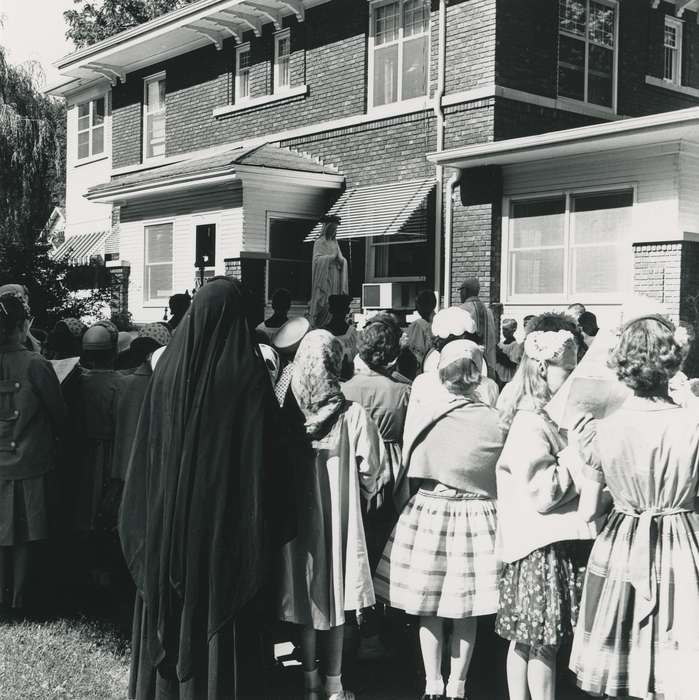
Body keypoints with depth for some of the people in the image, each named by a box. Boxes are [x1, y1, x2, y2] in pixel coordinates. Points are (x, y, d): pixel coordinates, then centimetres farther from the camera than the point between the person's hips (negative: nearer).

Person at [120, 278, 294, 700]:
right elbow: (264, 457, -12)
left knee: (169, 612, 15)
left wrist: (155, 512, 13)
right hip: (225, 517, -3)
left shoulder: (168, 368, -4)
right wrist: (267, 527, -3)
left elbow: (146, 451, 2)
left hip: (170, 511, 3)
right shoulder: (249, 376, -14)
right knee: (221, 605, 8)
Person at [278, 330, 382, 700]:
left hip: (297, 515, 2)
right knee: (334, 602, 10)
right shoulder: (352, 414, -16)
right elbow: (369, 469, -11)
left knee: (305, 601, 14)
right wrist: (362, 496, 8)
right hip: (339, 517, -2)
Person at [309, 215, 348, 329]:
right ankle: (316, 325, -3)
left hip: (335, 277, 6)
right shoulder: (319, 243, -2)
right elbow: (317, 259, -16)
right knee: (323, 303, -9)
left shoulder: (335, 243, 16)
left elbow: (342, 260, 14)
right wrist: (332, 257, -21)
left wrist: (341, 260, -7)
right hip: (323, 277, -6)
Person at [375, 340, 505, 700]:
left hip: (428, 512, 0)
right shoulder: (495, 422, -11)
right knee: (466, 613, 13)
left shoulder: (425, 414, -9)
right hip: (476, 519, 0)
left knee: (429, 608, 13)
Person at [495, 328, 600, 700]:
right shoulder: (531, 424, -17)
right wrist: (578, 451, -16)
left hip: (542, 545, 9)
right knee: (543, 644, 0)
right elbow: (542, 493, -21)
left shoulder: (549, 417, 11)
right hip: (543, 547, -9)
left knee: (524, 641, 15)